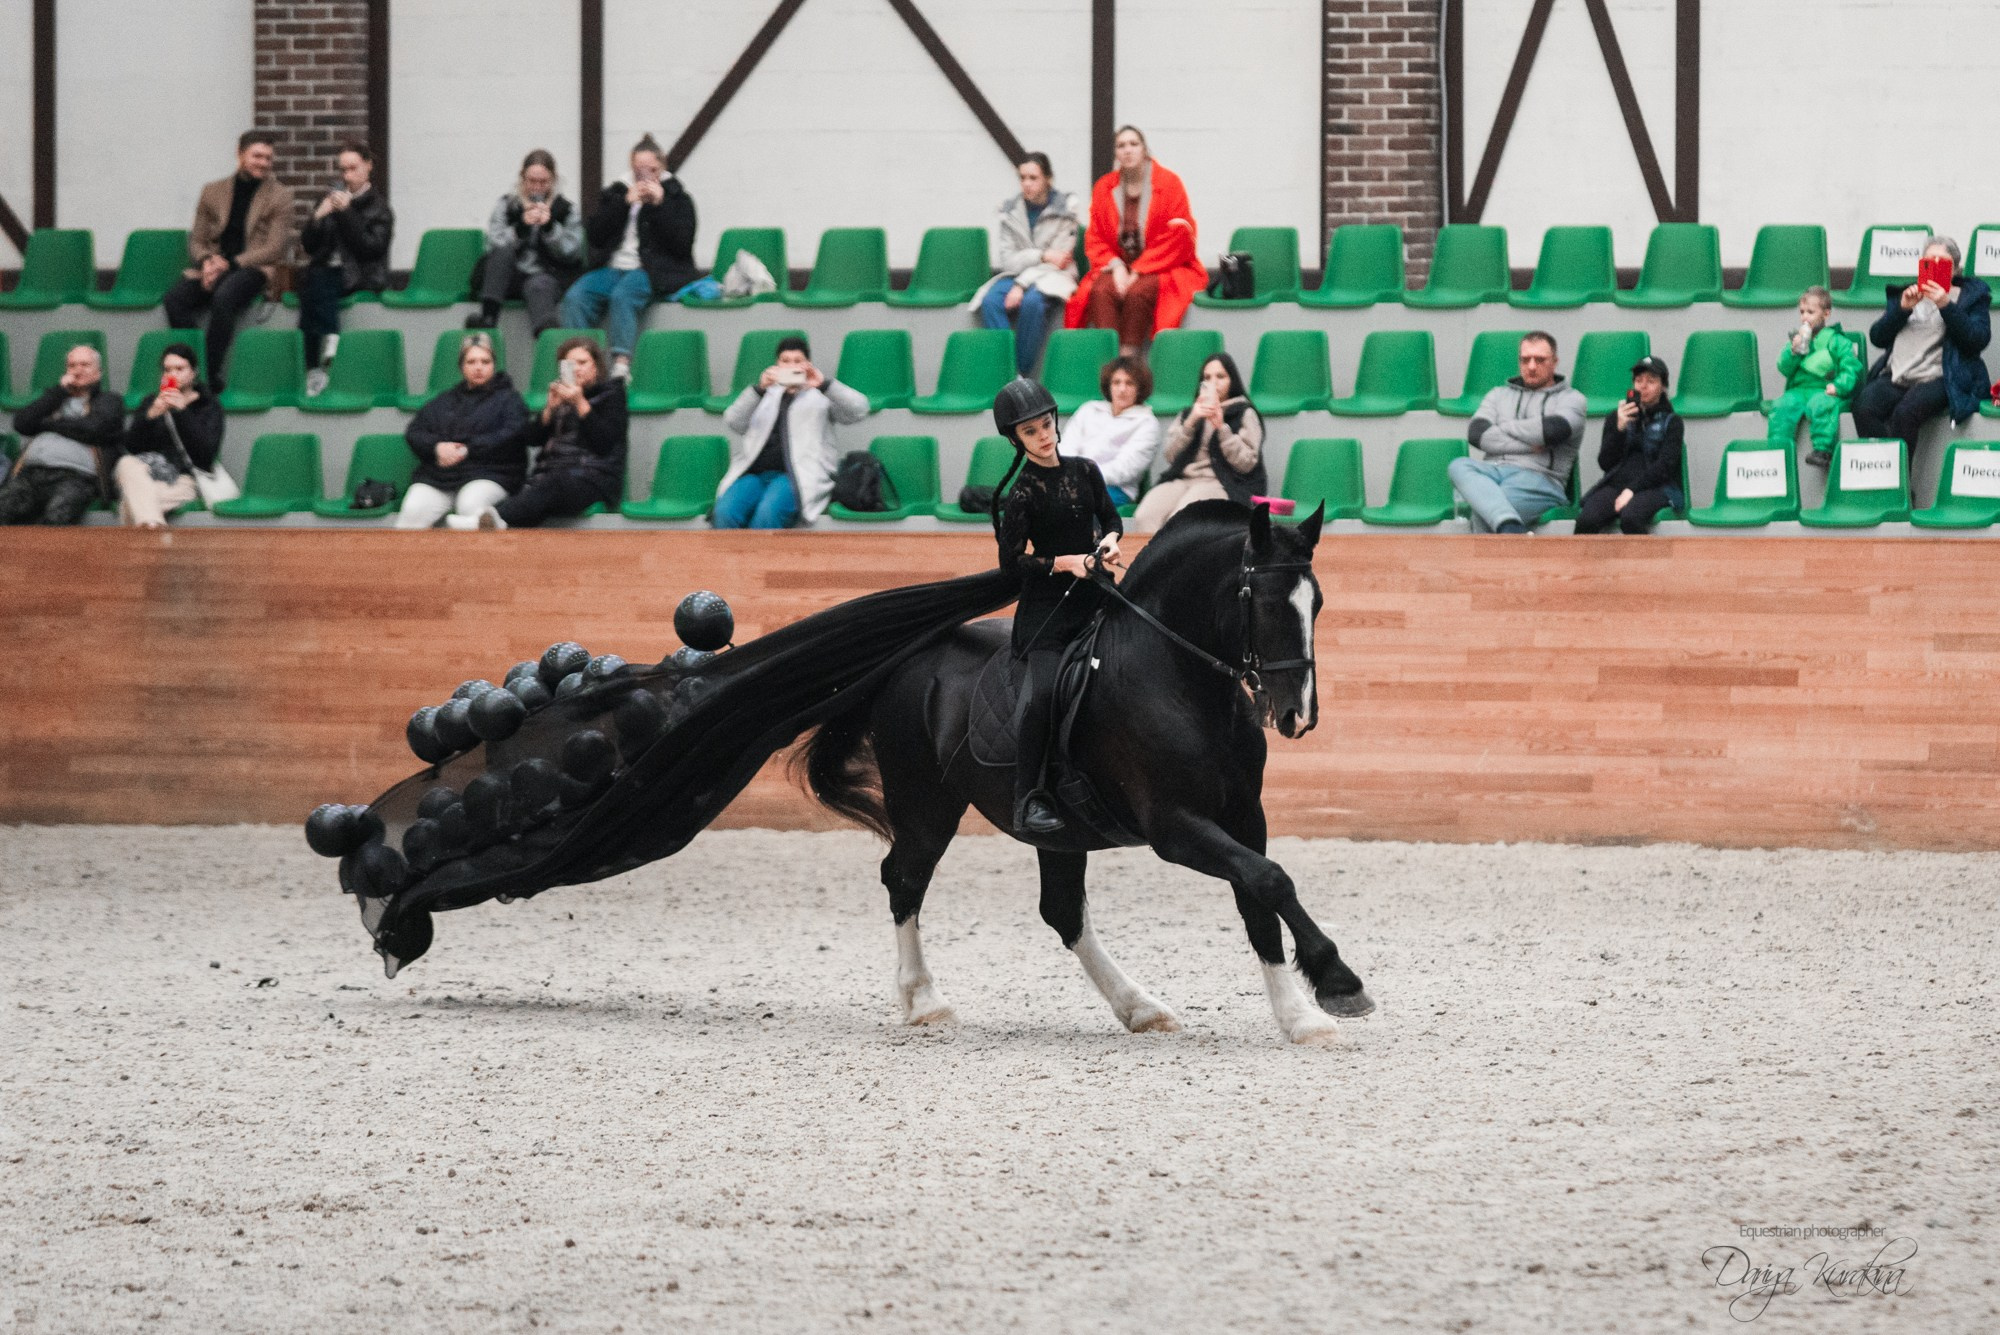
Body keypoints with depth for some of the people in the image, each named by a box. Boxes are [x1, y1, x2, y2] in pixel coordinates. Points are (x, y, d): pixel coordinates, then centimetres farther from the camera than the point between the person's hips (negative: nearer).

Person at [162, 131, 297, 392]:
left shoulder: (279, 196, 8)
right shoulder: (213, 191, 17)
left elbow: (277, 248, -2)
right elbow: (196, 241, 17)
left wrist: (229, 264, -11)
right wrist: (207, 261, -8)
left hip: (252, 270, -4)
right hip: (215, 268, 4)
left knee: (223, 297, -38)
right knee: (174, 300, -27)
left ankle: (211, 376, -31)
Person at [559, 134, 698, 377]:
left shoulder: (677, 197, 9)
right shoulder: (617, 192, 17)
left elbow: (682, 244, -4)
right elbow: (593, 234, 6)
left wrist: (659, 204, -9)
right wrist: (624, 203, -3)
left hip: (653, 271, -4)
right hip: (613, 267, 4)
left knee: (623, 295, -36)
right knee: (576, 296, -25)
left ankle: (621, 364, -47)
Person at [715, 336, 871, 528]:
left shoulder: (822, 397, 22)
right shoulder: (767, 396, 30)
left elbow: (859, 410, 3)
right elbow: (734, 422, 12)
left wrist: (824, 384, -11)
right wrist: (759, 388, -4)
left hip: (798, 476, -3)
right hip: (753, 473, 3)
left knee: (767, 514, -37)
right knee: (725, 513, -31)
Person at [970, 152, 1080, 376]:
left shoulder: (1065, 208, -3)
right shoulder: (1010, 211, 6)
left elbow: (1059, 258, -9)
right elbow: (1005, 259, -1)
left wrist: (1022, 284, -19)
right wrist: (1042, 256, -15)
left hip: (1052, 277, -3)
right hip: (1016, 274, 3)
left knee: (1031, 301, -37)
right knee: (991, 301, -30)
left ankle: (1023, 372, -29)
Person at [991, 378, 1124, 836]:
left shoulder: (1084, 471, 6)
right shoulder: (1022, 493, -9)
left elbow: (1111, 518, 20)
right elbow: (1011, 561, -8)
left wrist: (1110, 541, -2)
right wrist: (1068, 563, -17)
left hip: (1094, 597, 6)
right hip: (1046, 606, -6)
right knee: (1041, 691, -23)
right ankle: (1028, 799, -20)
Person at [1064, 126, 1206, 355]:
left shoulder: (1168, 183, -2)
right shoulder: (1103, 188, 9)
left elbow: (1178, 238, -7)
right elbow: (1095, 239, 10)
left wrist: (1139, 271, -14)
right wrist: (1116, 266, -11)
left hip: (1161, 266, -3)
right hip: (1119, 266, 3)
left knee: (1138, 291, -35)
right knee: (1101, 291, -30)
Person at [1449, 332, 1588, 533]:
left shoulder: (1571, 399, 15)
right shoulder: (1499, 394, 26)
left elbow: (1553, 430, -9)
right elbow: (1476, 434, 8)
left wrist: (1505, 427, 4)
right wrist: (1527, 445, -2)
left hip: (1539, 477, -4)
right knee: (1459, 467, -35)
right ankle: (1510, 528, -55)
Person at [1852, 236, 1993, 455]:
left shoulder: (1972, 296, 14)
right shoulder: (1907, 293, 25)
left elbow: (1978, 340, -3)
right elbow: (1877, 337, 16)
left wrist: (1946, 306, -10)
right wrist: (1902, 309, 1)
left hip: (1937, 378, -4)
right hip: (1895, 377, 4)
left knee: (1905, 412, -35)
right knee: (1864, 407, -28)